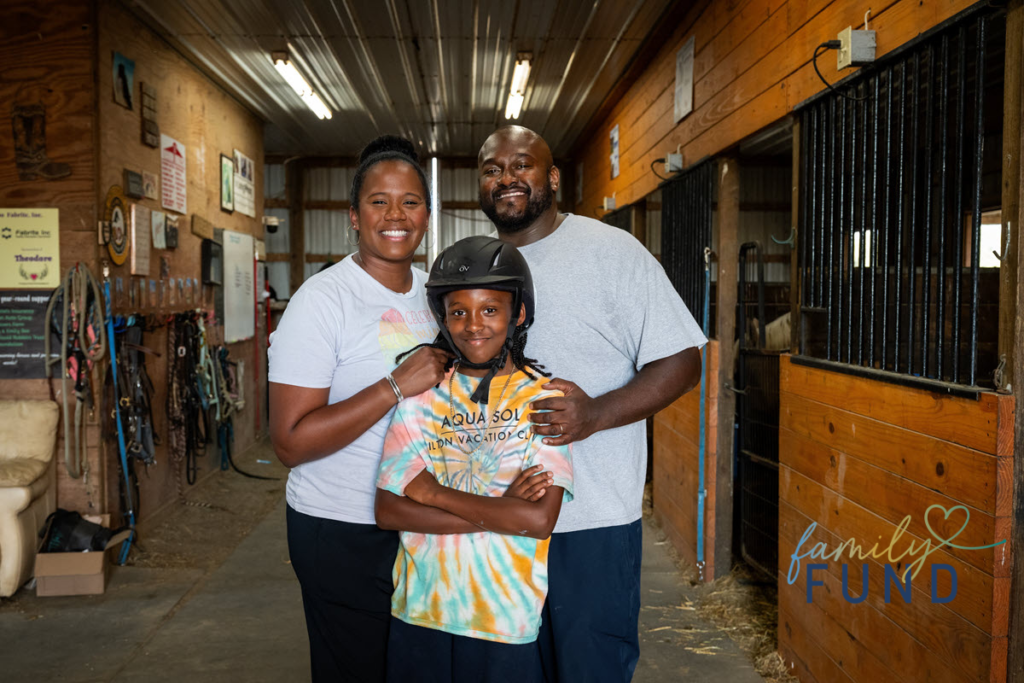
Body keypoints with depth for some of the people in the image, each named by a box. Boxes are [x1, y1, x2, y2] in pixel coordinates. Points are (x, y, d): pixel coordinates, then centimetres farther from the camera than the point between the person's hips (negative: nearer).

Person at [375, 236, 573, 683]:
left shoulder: (545, 397, -5)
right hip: (421, 612, 2)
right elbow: (387, 511, -6)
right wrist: (500, 509, -15)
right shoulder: (421, 392, 1)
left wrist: (433, 492, -13)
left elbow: (540, 519, -15)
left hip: (508, 623, -2)